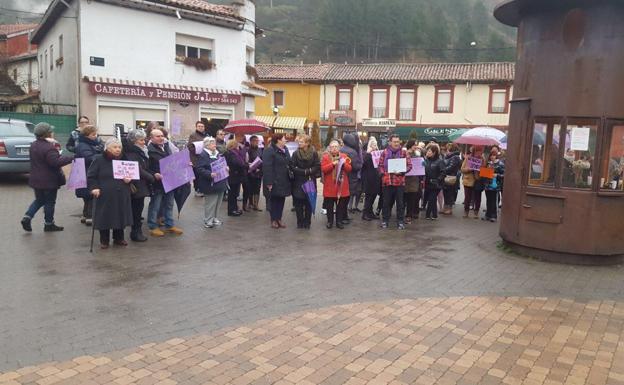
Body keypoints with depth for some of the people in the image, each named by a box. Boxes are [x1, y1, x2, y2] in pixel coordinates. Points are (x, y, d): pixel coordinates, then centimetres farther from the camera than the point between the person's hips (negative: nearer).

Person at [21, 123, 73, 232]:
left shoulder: (33, 145, 8)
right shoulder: (49, 147, -22)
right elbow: (56, 162, -30)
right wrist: (70, 158, -27)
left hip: (36, 179, 8)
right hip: (49, 181, -8)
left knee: (39, 200, 21)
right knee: (50, 202, 5)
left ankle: (27, 217, 6)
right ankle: (49, 224, 14)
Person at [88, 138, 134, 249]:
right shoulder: (99, 160, -4)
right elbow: (91, 176, -2)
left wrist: (129, 179, -2)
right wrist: (94, 188, -14)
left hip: (121, 196, 4)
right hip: (105, 195, -4)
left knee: (120, 217, 10)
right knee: (105, 217, 3)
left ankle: (119, 238, 25)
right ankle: (104, 240, 16)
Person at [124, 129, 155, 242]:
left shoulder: (140, 151, 15)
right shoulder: (131, 153, -15)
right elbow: (138, 170, -21)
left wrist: (153, 175, 4)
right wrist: (152, 178, -14)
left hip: (142, 185, 9)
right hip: (137, 186, -9)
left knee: (138, 209, 14)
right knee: (137, 210, -1)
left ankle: (137, 232, 22)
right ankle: (136, 233, 7)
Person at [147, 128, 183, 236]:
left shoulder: (167, 146, 11)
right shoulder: (149, 150, -13)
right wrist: (154, 175, -30)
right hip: (157, 183, -7)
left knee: (169, 205, 16)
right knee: (155, 206, 5)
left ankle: (169, 225, 28)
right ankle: (153, 227, 16)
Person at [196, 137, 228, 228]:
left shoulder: (218, 154, 16)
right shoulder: (203, 155, -11)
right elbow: (200, 169, -19)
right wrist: (210, 174, -31)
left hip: (220, 183, 8)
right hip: (210, 185, -8)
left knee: (218, 203, 14)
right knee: (210, 203, -3)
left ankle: (215, 219, 26)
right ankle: (208, 221, 7)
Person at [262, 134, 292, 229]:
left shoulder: (285, 150, 13)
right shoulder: (269, 151, -13)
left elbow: (288, 164, 18)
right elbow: (267, 167, -19)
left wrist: (290, 177, 10)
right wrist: (269, 182, -23)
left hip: (284, 181, 7)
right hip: (275, 182, -7)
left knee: (281, 200, 11)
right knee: (274, 200, 3)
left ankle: (279, 218, 21)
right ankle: (273, 220, 14)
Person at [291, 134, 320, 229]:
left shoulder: (314, 153, -6)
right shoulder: (296, 153, -6)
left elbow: (317, 167, -7)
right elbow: (293, 168, -9)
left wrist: (306, 171, -15)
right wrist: (307, 171, -14)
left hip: (310, 182, -1)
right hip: (298, 182, 1)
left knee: (309, 203, 3)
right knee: (298, 203, 2)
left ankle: (307, 222, 13)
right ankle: (300, 222, 13)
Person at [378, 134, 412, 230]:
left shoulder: (404, 152, 3)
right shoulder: (385, 152, 5)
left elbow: (409, 165, 2)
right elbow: (380, 165, 7)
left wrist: (402, 171, -13)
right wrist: (384, 173, -7)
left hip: (400, 181, 0)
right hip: (387, 181, 1)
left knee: (400, 202, 4)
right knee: (387, 202, 9)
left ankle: (400, 221, 13)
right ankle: (385, 220, 19)